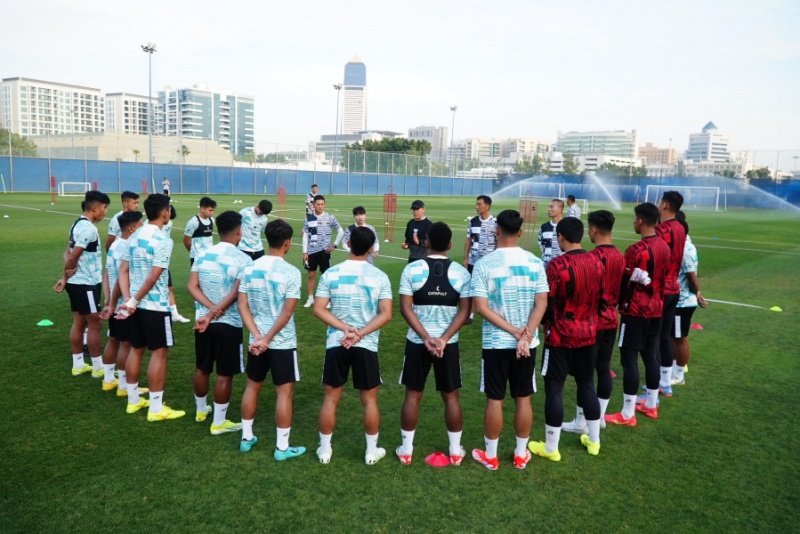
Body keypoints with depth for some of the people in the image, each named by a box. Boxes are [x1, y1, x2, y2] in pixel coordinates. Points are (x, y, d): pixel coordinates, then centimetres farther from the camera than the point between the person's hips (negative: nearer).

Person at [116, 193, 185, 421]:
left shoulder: (133, 237, 9)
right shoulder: (163, 240, -16)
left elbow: (123, 270, 7)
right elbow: (154, 276, -21)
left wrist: (128, 299, -1)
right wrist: (134, 301, -13)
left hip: (136, 304, 8)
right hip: (155, 305, -8)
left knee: (136, 350, 17)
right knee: (159, 353, 0)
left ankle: (133, 400, 29)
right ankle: (156, 409, 5)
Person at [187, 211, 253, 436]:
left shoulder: (202, 255, 3)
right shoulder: (243, 259, -14)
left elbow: (192, 286, -3)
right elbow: (235, 294, -20)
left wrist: (210, 308, -11)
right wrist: (214, 313, -16)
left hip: (203, 321, 6)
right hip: (229, 324, -6)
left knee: (202, 368, 20)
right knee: (224, 374, 5)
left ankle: (201, 410, 40)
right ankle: (219, 423, 15)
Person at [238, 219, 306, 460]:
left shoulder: (250, 269, 0)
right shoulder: (291, 272, -16)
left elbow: (242, 306, -2)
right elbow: (287, 313, -19)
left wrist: (258, 336, -7)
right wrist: (268, 338, -12)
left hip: (256, 341, 5)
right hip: (283, 343, -5)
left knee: (252, 386, 20)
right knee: (284, 392, 6)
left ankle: (246, 437, 32)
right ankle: (282, 447, 14)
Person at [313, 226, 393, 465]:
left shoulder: (331, 273, -2)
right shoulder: (379, 276, -4)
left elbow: (318, 309, -6)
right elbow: (386, 314, -10)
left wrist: (345, 328, -10)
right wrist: (360, 334, -12)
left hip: (336, 344, 1)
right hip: (367, 345, -1)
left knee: (331, 398, 13)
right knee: (369, 400, 13)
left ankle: (325, 449, 24)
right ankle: (372, 451, 24)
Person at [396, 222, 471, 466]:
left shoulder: (412, 269, -6)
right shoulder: (461, 273, -3)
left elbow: (405, 308, -10)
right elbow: (464, 311, -8)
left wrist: (427, 338, -11)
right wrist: (443, 338, -11)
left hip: (417, 341, 0)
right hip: (449, 343, 1)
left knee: (413, 395, 11)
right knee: (451, 396, 12)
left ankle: (406, 449, 20)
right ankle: (455, 451, 22)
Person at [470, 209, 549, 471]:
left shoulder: (484, 264, -10)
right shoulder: (535, 262, -2)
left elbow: (481, 307, -14)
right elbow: (541, 304, -7)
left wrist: (515, 332, -12)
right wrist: (525, 336, -12)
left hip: (496, 342, -2)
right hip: (527, 343, 2)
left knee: (495, 399, 9)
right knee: (523, 398, 14)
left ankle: (490, 456, 22)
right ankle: (521, 454, 27)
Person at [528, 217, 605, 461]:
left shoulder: (557, 265, -19)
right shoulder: (597, 262, 0)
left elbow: (548, 304, -14)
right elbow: (602, 299, 8)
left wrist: (545, 324, 6)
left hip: (561, 336, -6)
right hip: (589, 333, 6)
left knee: (554, 388, 4)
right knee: (587, 384, 19)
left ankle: (551, 447, 13)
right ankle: (594, 440, 31)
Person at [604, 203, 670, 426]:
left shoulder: (636, 250, -20)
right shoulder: (664, 247, 6)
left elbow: (625, 282, -13)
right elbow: (662, 279, 14)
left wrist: (619, 305, 2)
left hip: (636, 311, -8)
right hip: (656, 309, 8)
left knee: (629, 358, -2)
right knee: (651, 355, 16)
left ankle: (627, 414, 3)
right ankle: (651, 405, 27)